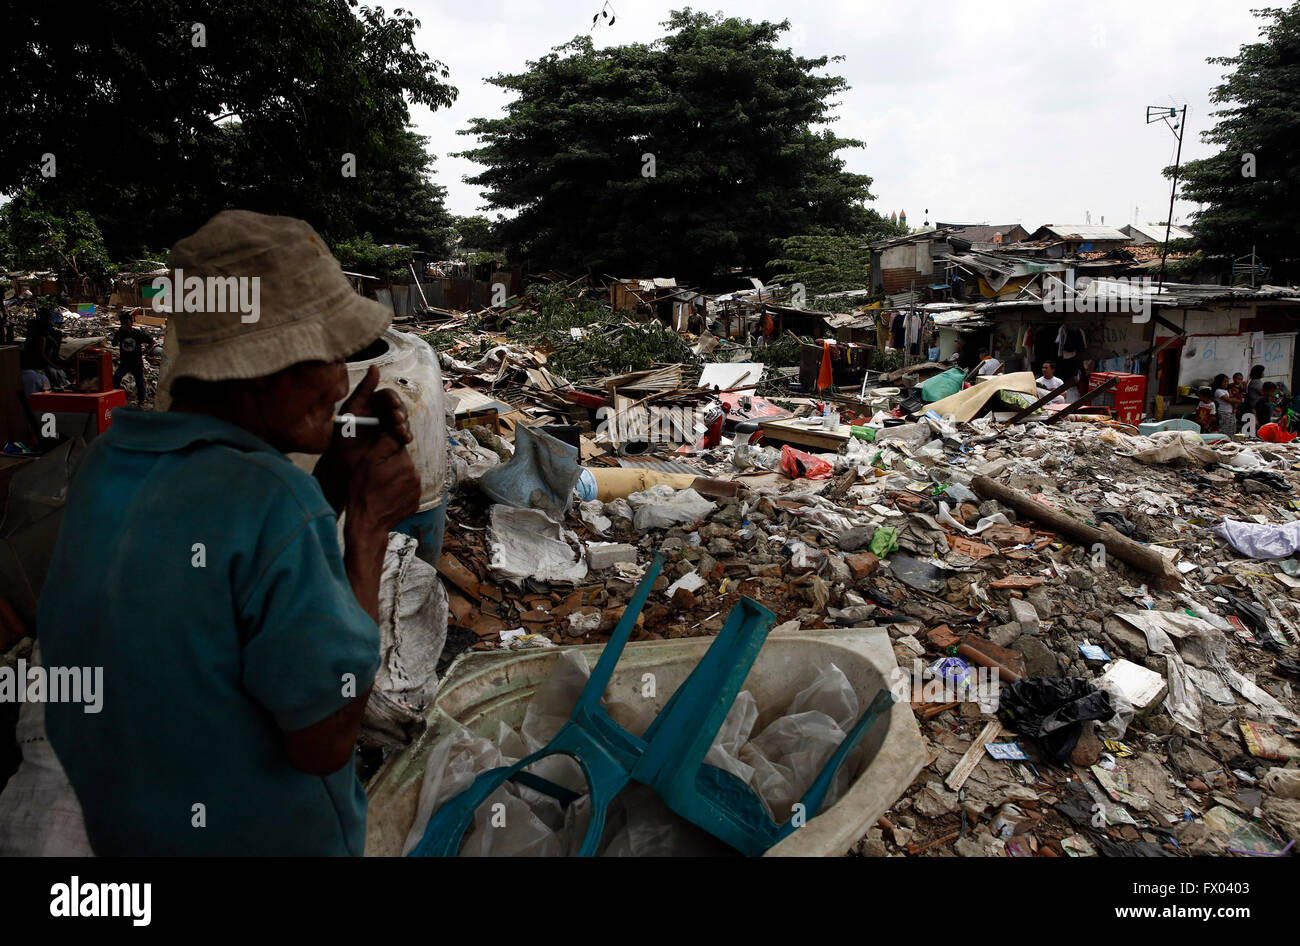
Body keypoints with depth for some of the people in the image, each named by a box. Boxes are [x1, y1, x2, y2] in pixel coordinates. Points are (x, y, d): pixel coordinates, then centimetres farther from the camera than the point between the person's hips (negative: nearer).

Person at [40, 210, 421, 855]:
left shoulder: (106, 463, -6)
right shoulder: (271, 500, -30)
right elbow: (324, 741, -24)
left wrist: (332, 486, -3)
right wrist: (369, 523, -21)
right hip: (261, 837, -6)